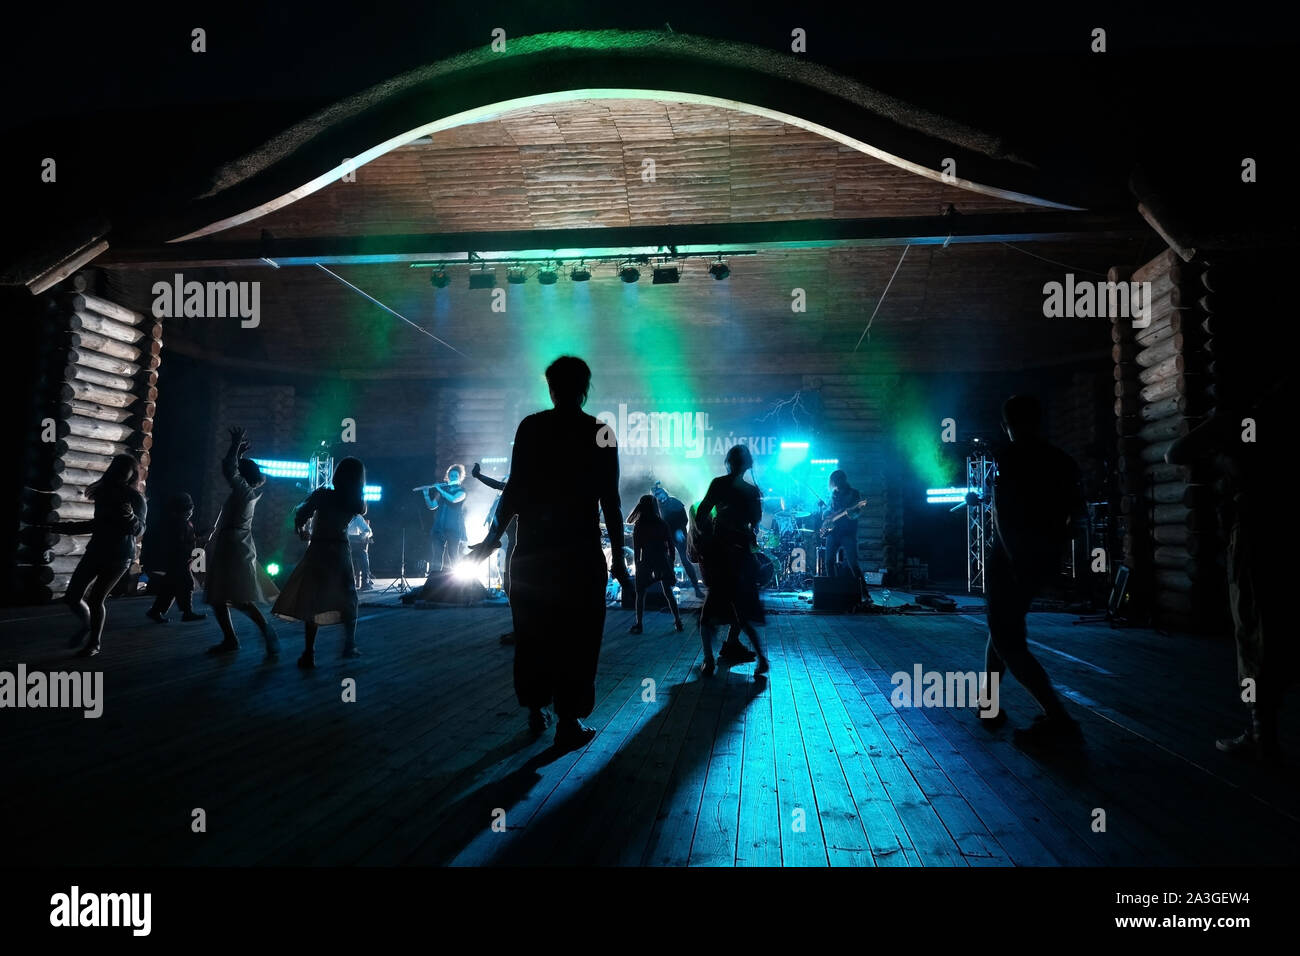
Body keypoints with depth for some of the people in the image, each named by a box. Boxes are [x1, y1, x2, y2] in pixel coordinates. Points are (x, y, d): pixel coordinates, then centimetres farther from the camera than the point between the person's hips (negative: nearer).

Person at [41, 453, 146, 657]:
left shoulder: (136, 499, -6)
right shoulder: (104, 493, 10)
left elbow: (139, 529, -17)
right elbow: (98, 524, 20)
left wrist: (131, 517, -39)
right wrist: (62, 527, 24)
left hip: (119, 556, -6)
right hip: (96, 550, 6)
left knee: (95, 600, -6)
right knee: (72, 597, 2)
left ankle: (94, 644, 11)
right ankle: (87, 625, 30)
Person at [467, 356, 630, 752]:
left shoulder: (531, 427, 0)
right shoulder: (600, 433, -2)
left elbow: (514, 489, -4)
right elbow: (610, 501, -4)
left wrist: (493, 537, 6)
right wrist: (618, 557, 1)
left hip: (533, 548, 2)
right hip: (580, 550, -2)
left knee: (533, 632, 15)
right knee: (576, 636, 4)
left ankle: (535, 710, 25)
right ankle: (568, 722, 5)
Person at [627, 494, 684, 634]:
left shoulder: (639, 526, -8)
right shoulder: (663, 524, 0)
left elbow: (636, 548, -6)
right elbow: (671, 545, 3)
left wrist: (637, 564, 4)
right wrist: (671, 562, 13)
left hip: (646, 563, -3)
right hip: (663, 563, 3)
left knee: (640, 594, 5)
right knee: (668, 593, 12)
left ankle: (639, 625, 3)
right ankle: (678, 621, 13)